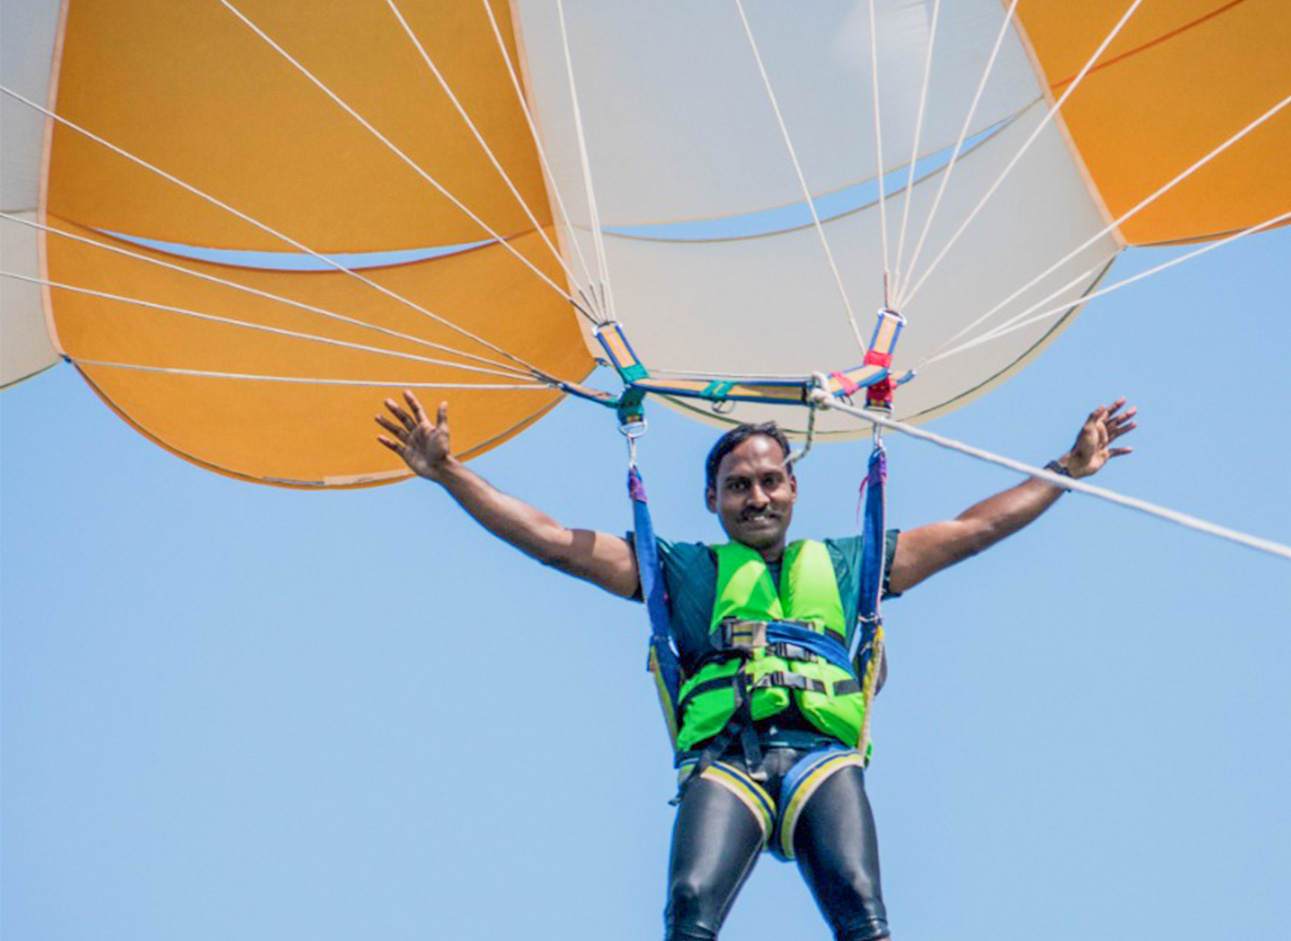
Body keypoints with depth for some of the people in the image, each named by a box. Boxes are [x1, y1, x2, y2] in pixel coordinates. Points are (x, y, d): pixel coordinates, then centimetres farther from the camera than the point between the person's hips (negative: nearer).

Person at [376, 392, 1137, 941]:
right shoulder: (684, 569, 26)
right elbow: (552, 542, 22)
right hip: (722, 760, -1)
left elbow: (975, 528, 32)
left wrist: (1070, 469, 31)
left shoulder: (844, 563, 30)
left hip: (824, 757, 1)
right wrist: (448, 473, 16)